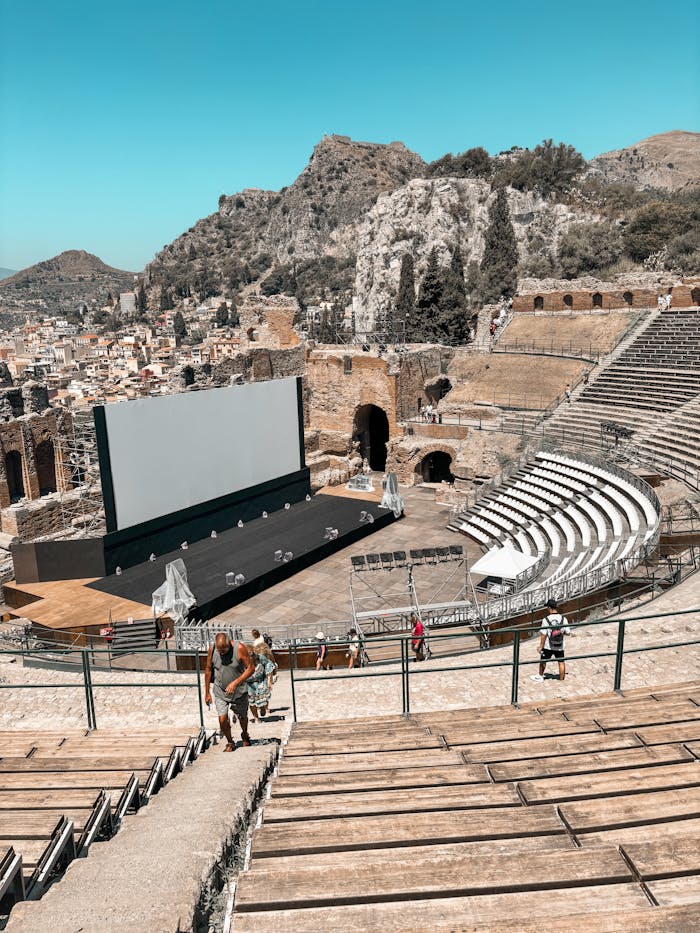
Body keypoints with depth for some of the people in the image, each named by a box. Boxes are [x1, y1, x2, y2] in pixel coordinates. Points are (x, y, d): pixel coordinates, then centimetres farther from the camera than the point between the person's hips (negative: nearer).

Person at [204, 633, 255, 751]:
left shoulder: (239, 648, -21)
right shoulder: (212, 649, -14)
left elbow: (251, 668, -17)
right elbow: (208, 670, 0)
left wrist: (235, 683, -25)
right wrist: (207, 693, 3)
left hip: (239, 691, -1)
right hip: (220, 691, 1)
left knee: (242, 717, 14)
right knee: (222, 719, -10)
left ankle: (245, 736, 45)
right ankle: (230, 743, 15)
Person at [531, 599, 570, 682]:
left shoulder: (546, 619, -19)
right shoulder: (563, 619, -11)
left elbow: (543, 635, -16)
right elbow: (567, 632, -3)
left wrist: (541, 646, -8)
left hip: (548, 646, -1)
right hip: (560, 646, 1)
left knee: (543, 661, 20)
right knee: (561, 662, 16)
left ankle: (540, 676, 38)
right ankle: (561, 679, 20)